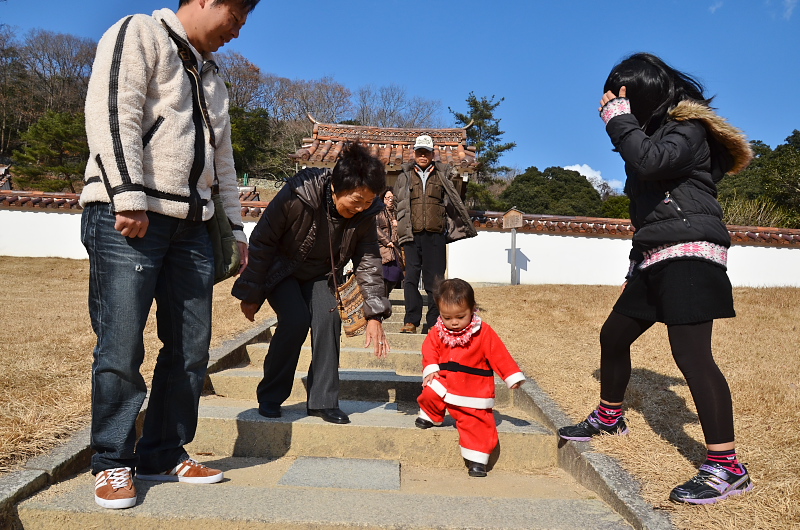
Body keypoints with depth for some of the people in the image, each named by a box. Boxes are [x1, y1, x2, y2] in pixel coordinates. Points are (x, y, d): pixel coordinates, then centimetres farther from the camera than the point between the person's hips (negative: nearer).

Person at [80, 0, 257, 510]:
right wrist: (130, 195, -22)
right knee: (122, 346, -4)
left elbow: (223, 159, 27)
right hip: (127, 218, -7)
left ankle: (164, 454, 19)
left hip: (192, 224, 7)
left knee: (191, 348, 4)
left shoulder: (212, 76, 27)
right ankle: (113, 462, 12)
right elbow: (113, 115, -12)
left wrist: (235, 226, 24)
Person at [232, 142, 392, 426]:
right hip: (281, 269, -4)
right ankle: (269, 397, -4)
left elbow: (368, 263, -11)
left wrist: (375, 315, -17)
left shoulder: (365, 215, -19)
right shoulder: (297, 196, -32)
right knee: (296, 319, -24)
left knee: (329, 318, -19)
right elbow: (261, 242, -21)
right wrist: (250, 294, -15)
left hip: (319, 274, 4)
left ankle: (323, 400, -6)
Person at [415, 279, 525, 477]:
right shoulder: (437, 332, -1)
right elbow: (430, 350, 6)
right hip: (444, 383, 2)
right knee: (430, 394, -21)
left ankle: (477, 460, 11)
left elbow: (499, 355, -5)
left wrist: (513, 377, -6)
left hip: (474, 391, -2)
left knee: (477, 423, -7)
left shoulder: (483, 332, -9)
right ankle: (430, 416, 13)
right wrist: (430, 369, -12)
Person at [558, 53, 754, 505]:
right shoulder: (657, 131, 21)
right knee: (614, 336, 14)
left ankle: (727, 467, -6)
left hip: (689, 255, -10)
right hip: (655, 257, 10)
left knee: (691, 353, -15)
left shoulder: (688, 128, -7)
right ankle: (609, 418, 35)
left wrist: (619, 118, -14)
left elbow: (650, 162, -26)